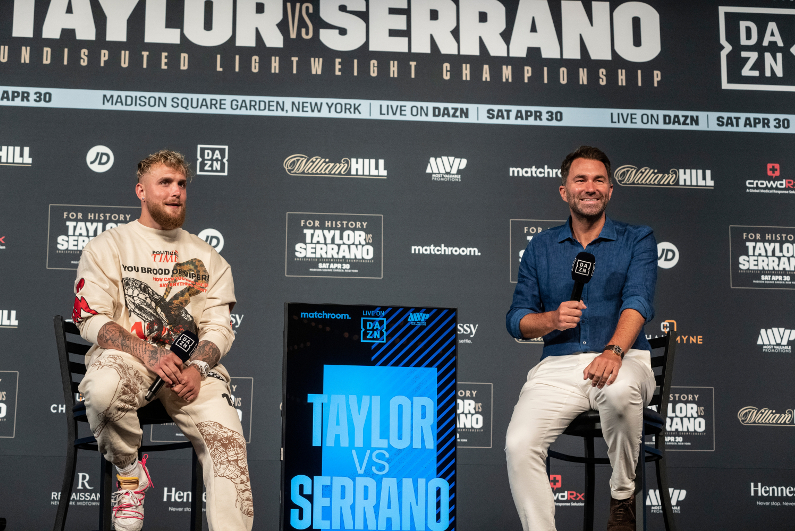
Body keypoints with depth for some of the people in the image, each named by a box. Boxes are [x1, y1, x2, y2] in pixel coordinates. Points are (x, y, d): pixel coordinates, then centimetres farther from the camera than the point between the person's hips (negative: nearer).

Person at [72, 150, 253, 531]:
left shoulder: (205, 256, 20)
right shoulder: (108, 246, 10)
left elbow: (219, 326, 12)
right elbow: (91, 319, -1)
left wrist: (197, 367, -11)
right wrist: (146, 353, -18)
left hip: (191, 364, 2)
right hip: (125, 356, -2)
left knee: (227, 436, -25)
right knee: (103, 388, -38)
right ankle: (129, 472, -7)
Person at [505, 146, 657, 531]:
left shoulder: (637, 240, 9)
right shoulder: (540, 247, 16)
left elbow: (638, 300, -9)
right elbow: (517, 320, 14)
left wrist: (614, 351, -28)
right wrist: (552, 319, -9)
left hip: (623, 358, -2)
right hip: (557, 367, 2)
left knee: (619, 390, -39)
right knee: (518, 445, -24)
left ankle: (623, 498, -15)